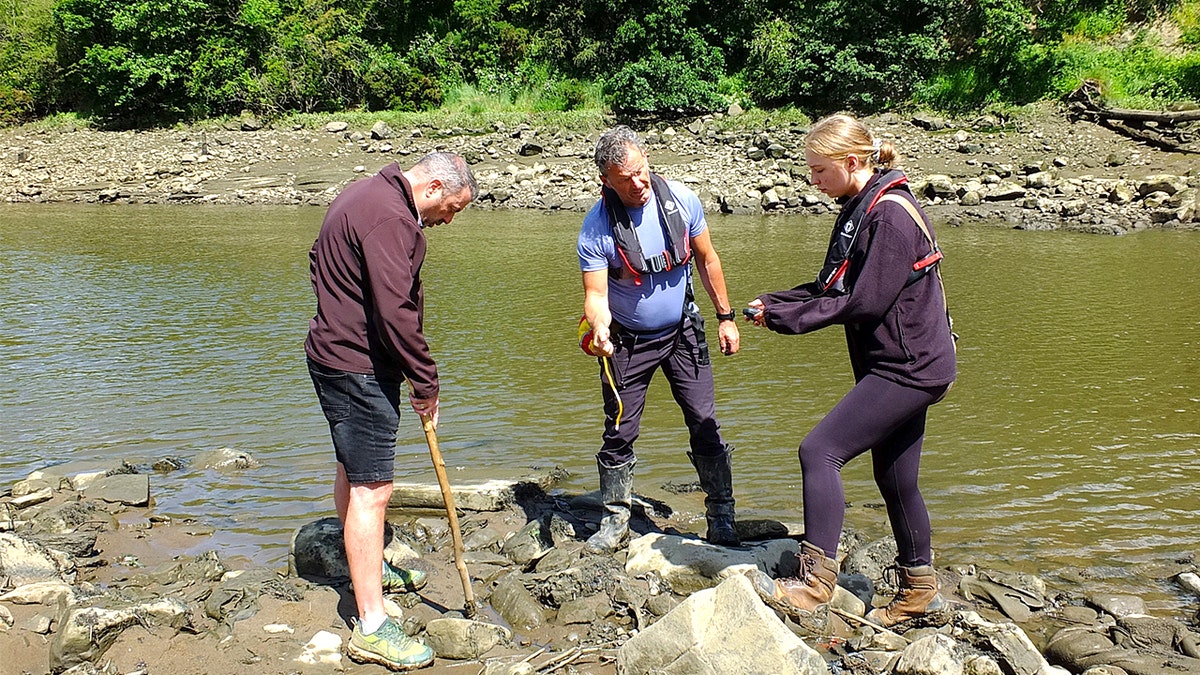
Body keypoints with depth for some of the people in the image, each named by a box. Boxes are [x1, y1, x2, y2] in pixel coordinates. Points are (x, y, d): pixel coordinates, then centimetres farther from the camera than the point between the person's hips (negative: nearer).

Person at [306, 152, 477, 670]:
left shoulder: (368, 196, 13)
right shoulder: (390, 218, -22)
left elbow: (319, 262, 25)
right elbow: (395, 312, -27)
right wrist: (426, 382, -18)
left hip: (334, 352, 11)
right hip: (358, 368, -11)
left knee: (354, 470, 25)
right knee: (371, 489, -10)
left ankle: (368, 569, 44)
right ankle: (371, 627, -7)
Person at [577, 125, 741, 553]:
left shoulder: (680, 200, -12)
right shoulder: (596, 228, -19)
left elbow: (707, 260, 2)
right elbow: (595, 293, -20)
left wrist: (725, 317, 4)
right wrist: (599, 328, -42)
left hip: (682, 332, 2)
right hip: (627, 341, -1)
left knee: (705, 426, 0)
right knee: (619, 433, 2)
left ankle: (721, 518, 13)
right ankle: (615, 521, 18)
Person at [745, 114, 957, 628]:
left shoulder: (891, 215, -19)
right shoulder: (860, 209, 11)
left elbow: (865, 302, -22)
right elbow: (832, 287, 14)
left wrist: (789, 318, -17)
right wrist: (774, 304, 0)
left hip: (908, 367, -10)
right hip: (897, 364, 10)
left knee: (820, 450, -15)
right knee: (893, 478, 16)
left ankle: (816, 579, -12)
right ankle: (919, 590, 30)